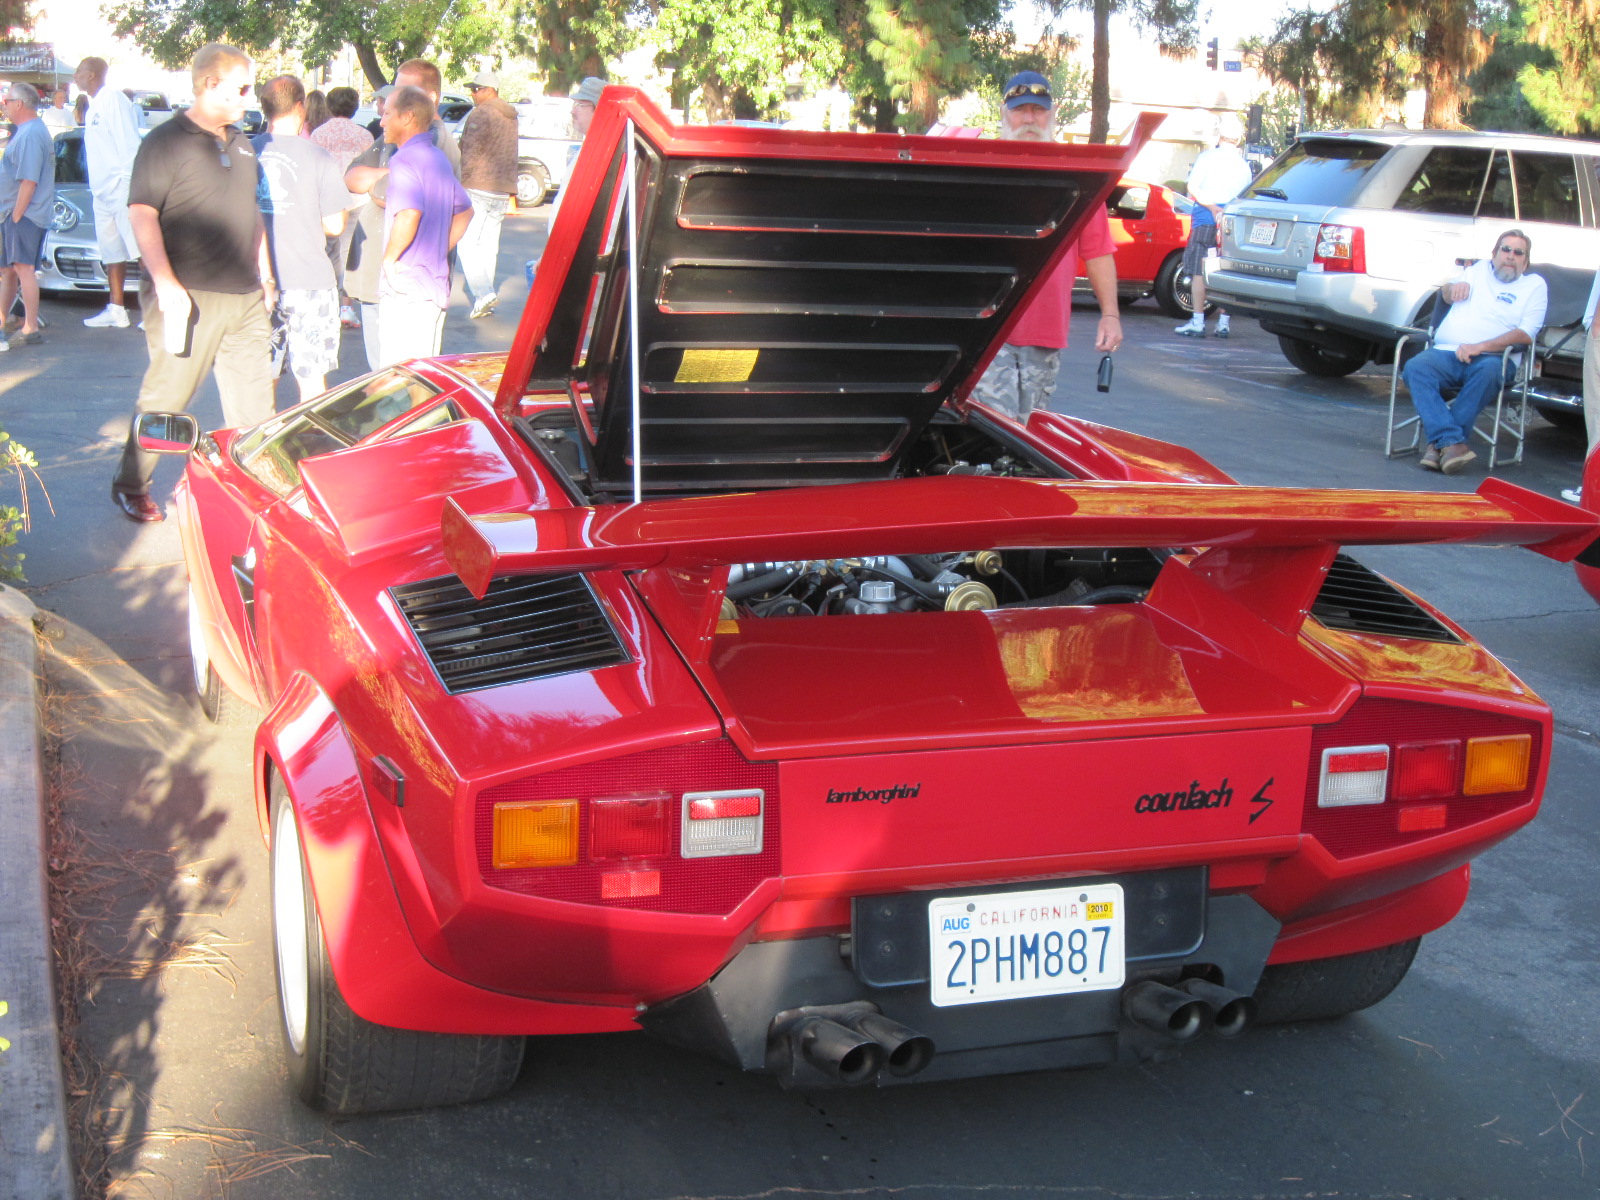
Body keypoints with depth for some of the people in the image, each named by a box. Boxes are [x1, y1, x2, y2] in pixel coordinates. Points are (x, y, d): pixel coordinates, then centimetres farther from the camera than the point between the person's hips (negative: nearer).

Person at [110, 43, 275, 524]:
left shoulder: (241, 144, 16)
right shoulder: (167, 141, -7)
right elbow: (142, 215, -14)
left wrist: (264, 277, 21)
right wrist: (166, 285, -22)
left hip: (245, 299, 7)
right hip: (189, 299, -7)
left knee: (253, 400, 8)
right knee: (166, 396, 0)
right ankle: (130, 486, 15)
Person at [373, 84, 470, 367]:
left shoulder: (404, 160, -14)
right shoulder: (439, 158, 15)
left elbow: (408, 216, -30)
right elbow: (465, 211, 26)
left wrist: (389, 258, -17)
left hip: (405, 290, -9)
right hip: (436, 287, 10)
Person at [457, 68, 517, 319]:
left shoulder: (479, 114, -10)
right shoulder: (511, 117, 17)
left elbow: (470, 153, -16)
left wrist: (459, 184, -13)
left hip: (477, 188, -8)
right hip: (501, 192, 8)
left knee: (467, 243, -8)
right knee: (489, 245, 11)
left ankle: (482, 292, -21)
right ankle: (482, 299, 12)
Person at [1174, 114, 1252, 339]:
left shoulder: (1207, 157, -2)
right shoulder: (1244, 165, 8)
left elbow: (1192, 189, -9)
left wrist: (1211, 206, -8)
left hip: (1206, 219, -4)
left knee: (1199, 270, -2)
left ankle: (1198, 322, -7)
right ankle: (1223, 322, 5)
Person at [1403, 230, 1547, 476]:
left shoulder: (1535, 285, 11)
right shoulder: (1480, 269, 25)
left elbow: (1525, 335, -2)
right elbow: (1446, 296, 26)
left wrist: (1479, 347, -16)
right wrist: (1454, 288, -1)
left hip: (1490, 357, -3)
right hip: (1446, 352, 3)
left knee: (1488, 370, -38)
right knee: (1414, 368, -29)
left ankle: (1439, 444, -38)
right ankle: (1453, 442, -42)